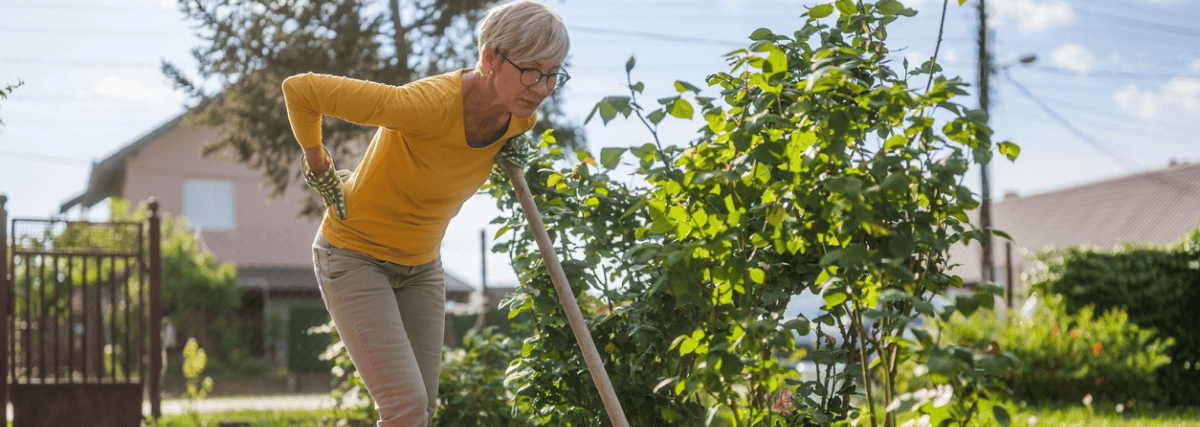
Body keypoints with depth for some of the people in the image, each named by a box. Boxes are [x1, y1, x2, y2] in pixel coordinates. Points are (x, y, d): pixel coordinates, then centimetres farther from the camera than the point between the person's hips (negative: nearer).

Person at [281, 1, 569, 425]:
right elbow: (300, 89, -28)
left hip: (421, 264, 7)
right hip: (355, 258, -7)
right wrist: (318, 168, -16)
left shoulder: (521, 117, -11)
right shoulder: (430, 104, -35)